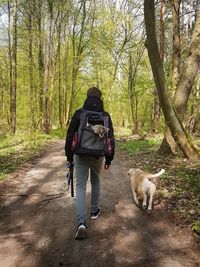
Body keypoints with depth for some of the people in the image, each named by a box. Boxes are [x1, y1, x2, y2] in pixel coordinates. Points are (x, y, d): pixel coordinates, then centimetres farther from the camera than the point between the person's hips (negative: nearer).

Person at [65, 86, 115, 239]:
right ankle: (94, 211, 37)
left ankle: (81, 223, -10)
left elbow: (70, 136, -4)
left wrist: (69, 156, 3)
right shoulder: (105, 116, 0)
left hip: (81, 155, -1)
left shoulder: (79, 113, -3)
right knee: (96, 181, 24)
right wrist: (109, 159, 9)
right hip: (98, 156, 2)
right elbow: (111, 138, 1)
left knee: (81, 186, 2)